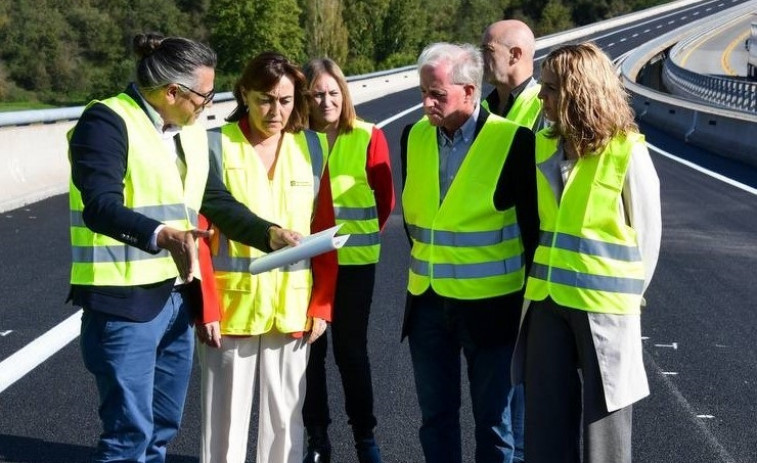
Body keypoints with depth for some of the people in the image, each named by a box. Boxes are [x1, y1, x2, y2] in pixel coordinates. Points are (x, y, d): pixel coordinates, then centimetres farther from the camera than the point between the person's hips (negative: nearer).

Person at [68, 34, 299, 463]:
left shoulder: (191, 131, 12)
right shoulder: (107, 122, -15)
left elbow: (216, 201, 14)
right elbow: (101, 207, -27)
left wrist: (270, 234, -1)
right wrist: (162, 235, -43)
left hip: (178, 297, 8)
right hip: (125, 300, -8)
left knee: (163, 428, 15)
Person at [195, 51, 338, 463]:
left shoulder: (312, 147, 4)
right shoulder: (217, 147, -7)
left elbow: (324, 233, 7)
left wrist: (322, 305, 2)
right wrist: (206, 307, -12)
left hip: (292, 308, 3)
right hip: (231, 307, -3)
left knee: (286, 420, 12)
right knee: (225, 422, 6)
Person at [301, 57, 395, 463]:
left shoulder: (368, 137, -5)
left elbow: (385, 198, 2)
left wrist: (361, 233, 9)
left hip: (354, 259, -1)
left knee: (350, 349, 6)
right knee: (310, 348, 8)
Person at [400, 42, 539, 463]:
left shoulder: (514, 141, -13)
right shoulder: (415, 136, 3)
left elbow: (534, 223, -8)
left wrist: (531, 296, -5)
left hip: (490, 306, -5)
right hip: (428, 303, 5)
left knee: (494, 421, 8)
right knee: (436, 416, 15)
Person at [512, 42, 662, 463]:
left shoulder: (627, 152, -12)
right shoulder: (544, 147, 5)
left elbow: (647, 234, -4)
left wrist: (627, 295, 2)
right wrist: (541, 278, 10)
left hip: (603, 305, -5)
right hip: (547, 299, 5)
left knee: (603, 414, 6)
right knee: (545, 417, 11)